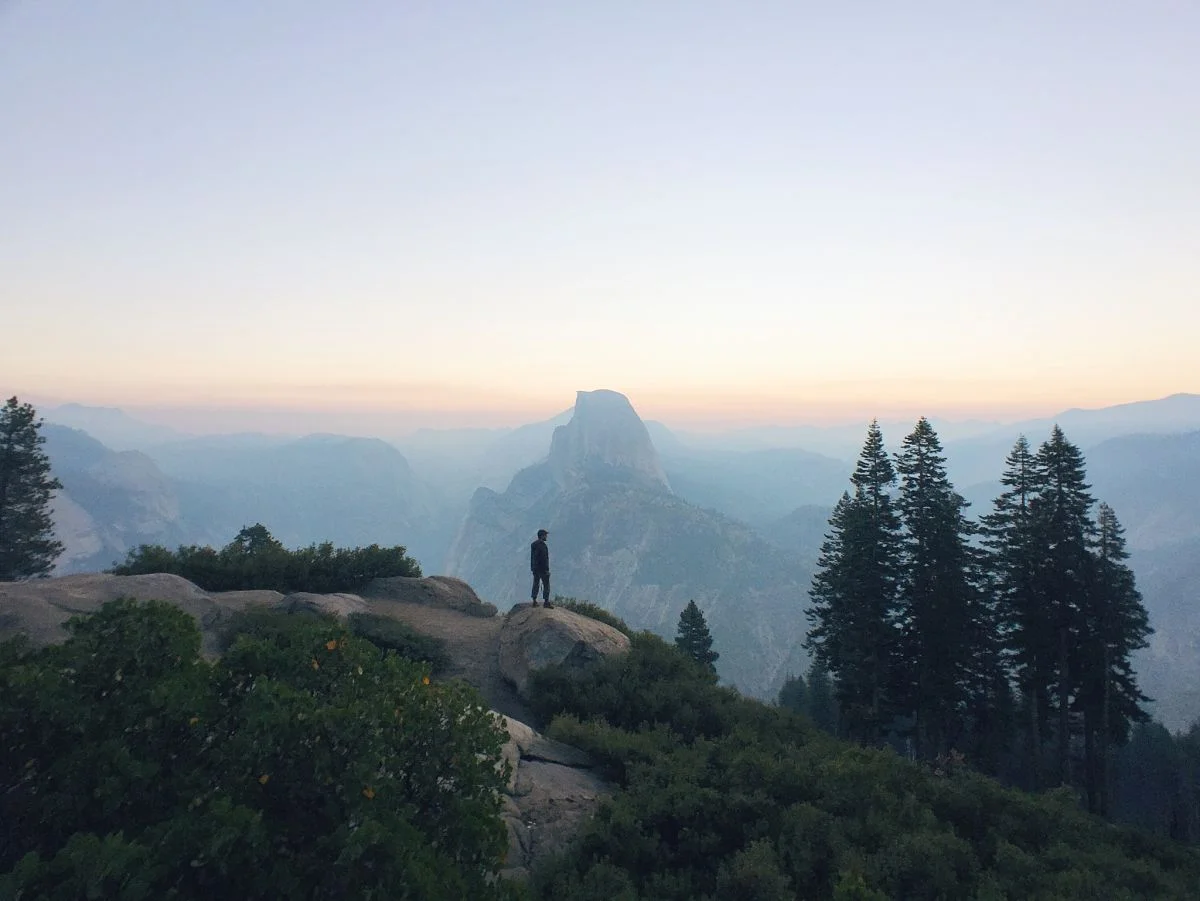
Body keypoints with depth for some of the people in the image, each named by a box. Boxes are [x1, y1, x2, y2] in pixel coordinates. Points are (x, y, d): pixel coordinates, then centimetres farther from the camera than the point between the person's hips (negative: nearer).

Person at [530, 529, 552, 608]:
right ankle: (546, 602, -2)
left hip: (535, 569, 8)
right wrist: (547, 569, -17)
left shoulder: (533, 544, 11)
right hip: (542, 569, -8)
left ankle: (533, 601, 14)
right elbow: (545, 558, -20)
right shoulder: (543, 545, -17)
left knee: (535, 584, 13)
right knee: (546, 585, -1)